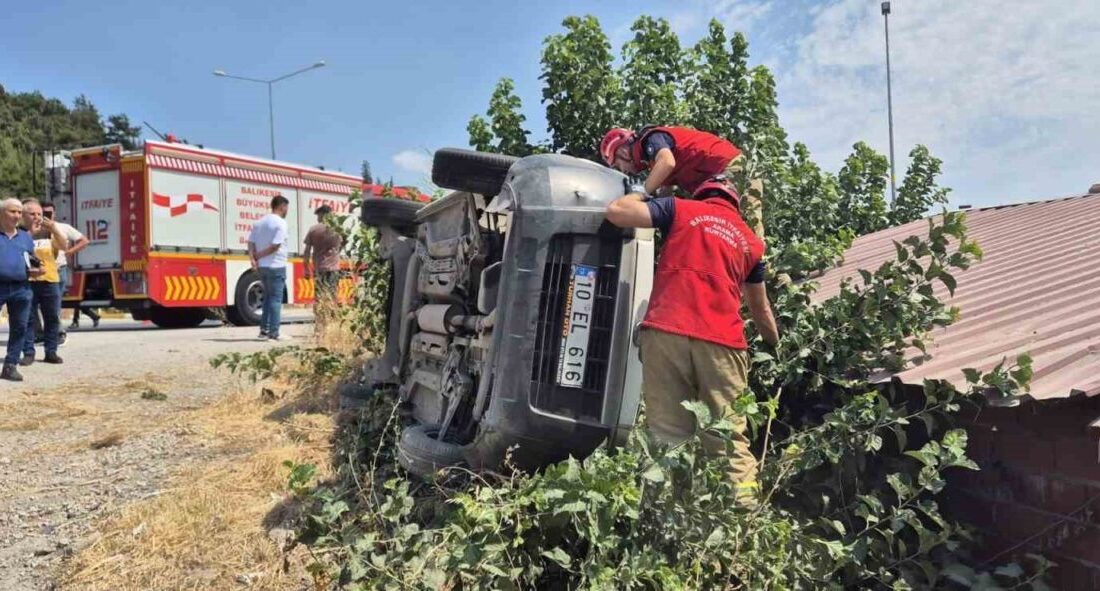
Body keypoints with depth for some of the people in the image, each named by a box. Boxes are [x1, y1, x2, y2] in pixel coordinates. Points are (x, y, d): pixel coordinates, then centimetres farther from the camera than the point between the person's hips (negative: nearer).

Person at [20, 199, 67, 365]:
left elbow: (64, 246, -2)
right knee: (27, 319, 0)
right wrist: (30, 233, -16)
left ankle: (51, 352, 13)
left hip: (50, 281, 3)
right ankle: (28, 353, 5)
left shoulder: (49, 232, 12)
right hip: (27, 282, -3)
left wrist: (54, 229, -16)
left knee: (52, 318, 5)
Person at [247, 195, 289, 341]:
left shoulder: (259, 222, 12)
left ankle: (264, 330, 16)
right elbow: (275, 246, -18)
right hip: (276, 266, -7)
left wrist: (253, 259, -3)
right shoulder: (280, 222, -12)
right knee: (276, 299, -3)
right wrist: (258, 256, -7)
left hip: (262, 266, 7)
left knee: (268, 297, 17)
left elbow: (251, 243, 7)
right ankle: (274, 333, -3)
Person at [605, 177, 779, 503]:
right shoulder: (751, 241, 25)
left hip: (666, 332, -1)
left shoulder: (680, 209, 17)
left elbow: (616, 211, 10)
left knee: (668, 438, 0)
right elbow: (761, 311, 33)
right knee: (730, 444, 6)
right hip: (722, 342, 2)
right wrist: (777, 345, 51)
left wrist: (642, 194, 31)